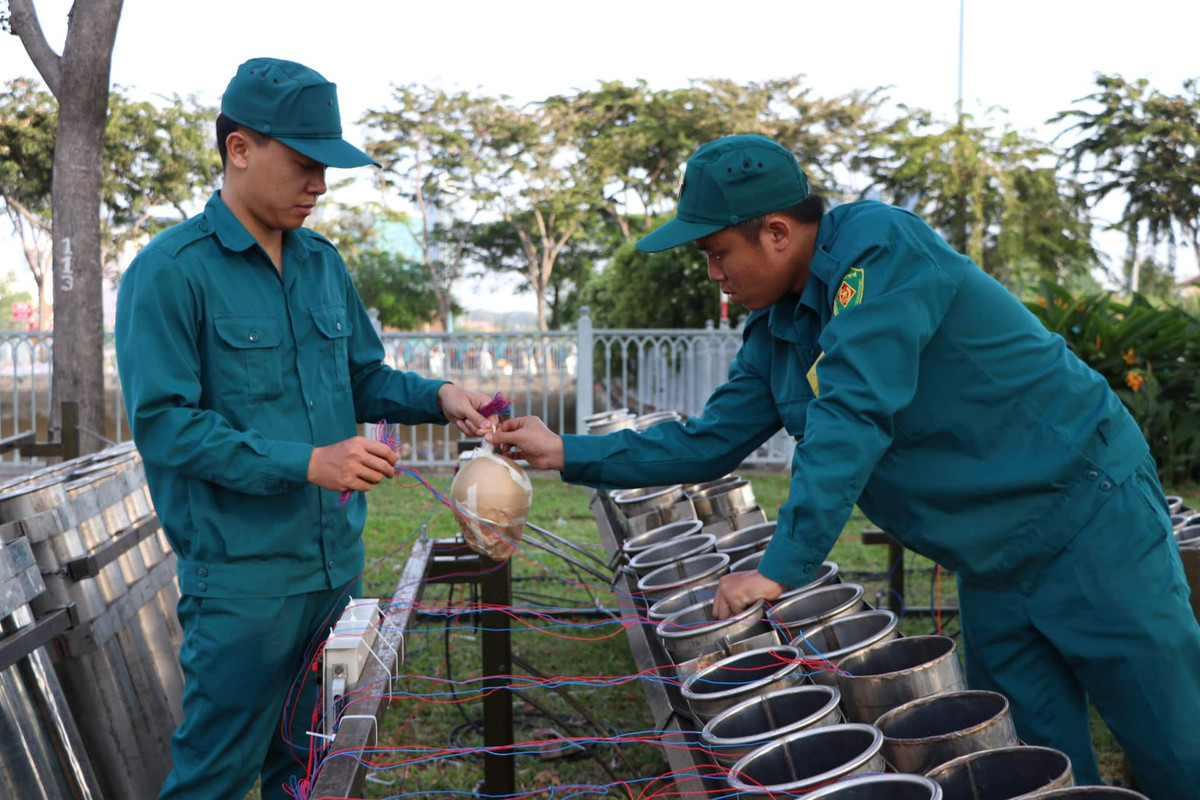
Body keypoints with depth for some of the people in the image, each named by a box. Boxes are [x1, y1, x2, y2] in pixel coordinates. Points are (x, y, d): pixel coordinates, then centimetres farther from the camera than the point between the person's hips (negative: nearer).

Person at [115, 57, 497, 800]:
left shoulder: (323, 262, 9)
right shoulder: (171, 271, -11)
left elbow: (364, 379, 16)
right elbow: (163, 422, -17)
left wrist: (439, 396, -4)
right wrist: (307, 463, -23)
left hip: (337, 562, 7)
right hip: (244, 577, -6)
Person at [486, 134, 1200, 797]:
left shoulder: (876, 248, -20)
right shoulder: (775, 330, 7)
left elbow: (853, 419, -28)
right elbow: (711, 440, 12)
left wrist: (782, 568, -29)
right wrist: (568, 454, 9)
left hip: (1085, 518, -8)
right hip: (995, 567, 8)